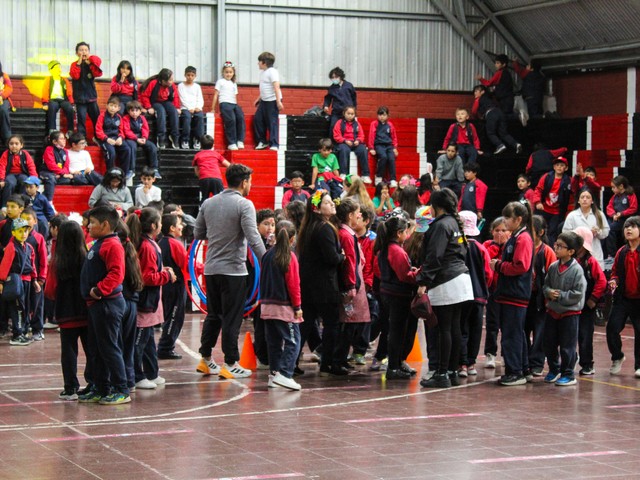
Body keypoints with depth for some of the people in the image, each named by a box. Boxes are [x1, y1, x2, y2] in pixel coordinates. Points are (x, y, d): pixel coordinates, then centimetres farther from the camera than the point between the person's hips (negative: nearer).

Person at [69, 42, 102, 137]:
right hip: (80, 97, -3)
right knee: (81, 119, -5)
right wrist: (79, 63, -17)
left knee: (97, 118, 7)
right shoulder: (75, 64, 1)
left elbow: (98, 74, -11)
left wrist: (90, 64, -14)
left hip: (91, 97, 3)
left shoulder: (92, 64, 7)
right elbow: (75, 76, -18)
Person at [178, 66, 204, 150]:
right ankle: (185, 141, -32)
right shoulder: (181, 86, 10)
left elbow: (200, 100, 12)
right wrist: (190, 109, -14)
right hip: (185, 108, -2)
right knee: (187, 116, -35)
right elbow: (183, 99, -1)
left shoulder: (197, 86, 19)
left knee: (200, 116, -30)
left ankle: (197, 140, -27)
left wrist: (198, 107, -9)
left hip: (196, 109, 2)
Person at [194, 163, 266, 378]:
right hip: (233, 270, -6)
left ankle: (206, 359, 21)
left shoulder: (208, 203, 7)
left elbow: (198, 234, 12)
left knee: (213, 315, 17)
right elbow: (253, 238, -19)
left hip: (211, 269, 6)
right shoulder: (244, 205, -12)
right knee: (232, 318, 1)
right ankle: (231, 364, 4)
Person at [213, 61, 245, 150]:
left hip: (234, 104, 5)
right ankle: (231, 143, -28)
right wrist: (213, 108, 4)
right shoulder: (220, 81, 11)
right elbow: (216, 95, 8)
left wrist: (237, 106, 12)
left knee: (241, 117, -24)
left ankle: (240, 141, -24)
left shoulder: (234, 84, 26)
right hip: (224, 103, -5)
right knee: (231, 120, -28)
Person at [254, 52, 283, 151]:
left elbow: (276, 87, -20)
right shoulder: (262, 72, 15)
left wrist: (278, 101, -26)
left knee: (272, 122, -7)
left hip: (272, 101, -9)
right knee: (257, 119, 7)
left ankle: (274, 144, -4)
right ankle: (262, 141, 17)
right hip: (264, 101, 9)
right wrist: (259, 98, 30)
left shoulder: (272, 72, -14)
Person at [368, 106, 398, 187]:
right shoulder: (374, 124, 5)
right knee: (383, 157, -31)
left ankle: (392, 180, -23)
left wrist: (395, 148, 9)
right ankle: (378, 177, -18)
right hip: (379, 145, -3)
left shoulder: (390, 125, 14)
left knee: (392, 158, -24)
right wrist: (371, 148, -3)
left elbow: (394, 137, 19)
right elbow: (371, 136, 3)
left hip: (389, 145, 3)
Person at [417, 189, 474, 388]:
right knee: (454, 328, 10)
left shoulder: (441, 225, -11)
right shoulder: (455, 223, 17)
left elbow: (434, 256, -18)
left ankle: (442, 375, -7)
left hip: (445, 283, -9)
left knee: (444, 329, -8)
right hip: (460, 278, 9)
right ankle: (452, 371, 14)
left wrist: (424, 281, -18)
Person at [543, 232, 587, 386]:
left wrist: (560, 295, -17)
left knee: (567, 346, 1)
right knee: (549, 344, 13)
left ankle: (568, 375, 13)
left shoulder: (577, 270, -15)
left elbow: (578, 294, -17)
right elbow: (546, 285, 11)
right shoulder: (553, 267, 2)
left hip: (570, 313, -6)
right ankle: (554, 370, 30)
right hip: (552, 311, 6)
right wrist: (549, 292, -10)